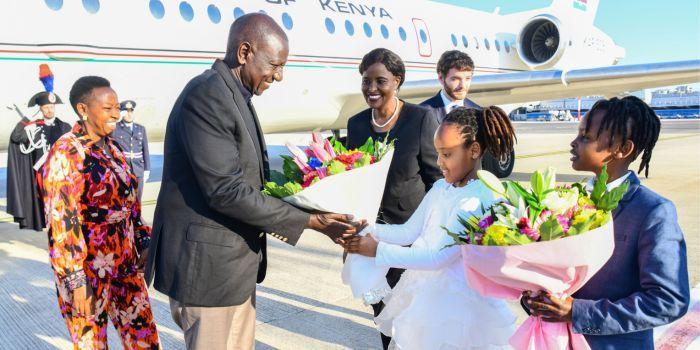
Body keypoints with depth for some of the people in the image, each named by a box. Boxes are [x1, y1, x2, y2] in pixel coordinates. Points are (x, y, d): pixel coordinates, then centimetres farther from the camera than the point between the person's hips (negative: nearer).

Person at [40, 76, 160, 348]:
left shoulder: (111, 147, 9)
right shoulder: (66, 153, -13)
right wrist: (76, 281, -18)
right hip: (87, 269, -6)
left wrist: (144, 242, 10)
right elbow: (62, 223, -17)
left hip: (125, 262, 7)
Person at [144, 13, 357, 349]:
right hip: (208, 266, -9)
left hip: (234, 263, 10)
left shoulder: (235, 97, 11)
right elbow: (226, 190, -24)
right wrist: (309, 221, -19)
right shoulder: (206, 96, -20)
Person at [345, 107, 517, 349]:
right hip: (426, 291, 7)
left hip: (456, 303, -7)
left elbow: (438, 256, -25)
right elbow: (409, 232, 6)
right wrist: (369, 231, -8)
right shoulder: (440, 188, 3)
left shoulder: (476, 201, -23)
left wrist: (378, 250, -24)